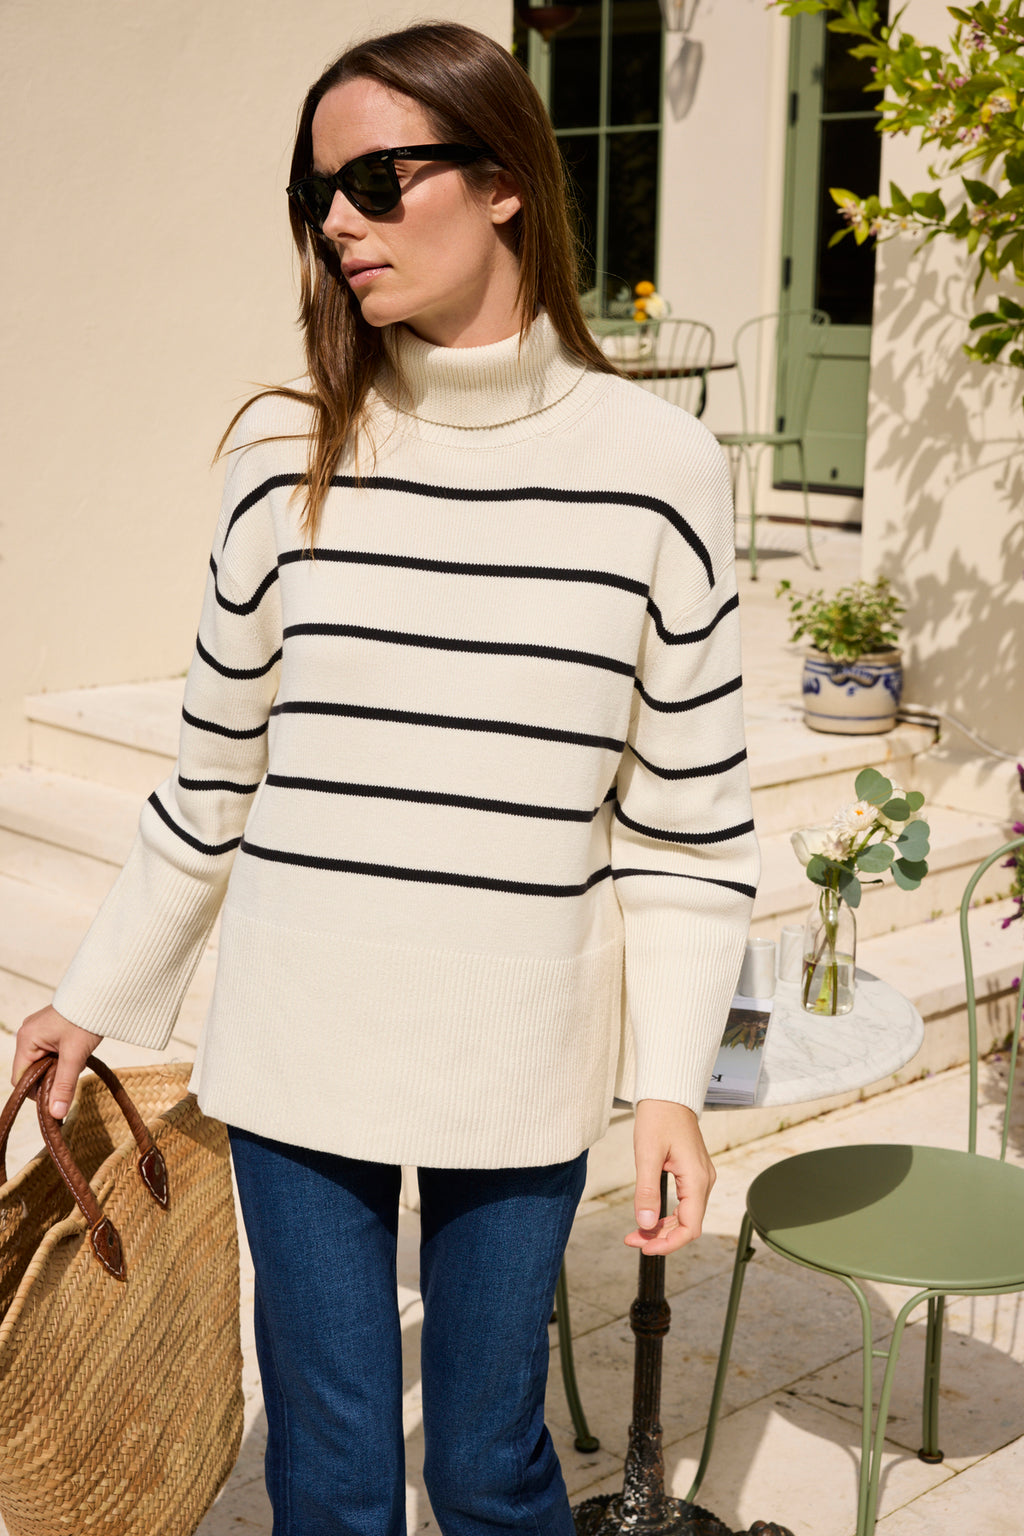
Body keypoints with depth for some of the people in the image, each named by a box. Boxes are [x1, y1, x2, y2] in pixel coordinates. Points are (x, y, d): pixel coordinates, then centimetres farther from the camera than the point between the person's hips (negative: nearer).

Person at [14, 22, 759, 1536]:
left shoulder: (657, 465, -5)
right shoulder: (292, 453, -2)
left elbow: (684, 814, 0)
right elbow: (215, 775, 8)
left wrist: (672, 1080, -3)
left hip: (519, 1065, -1)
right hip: (299, 1052, 1)